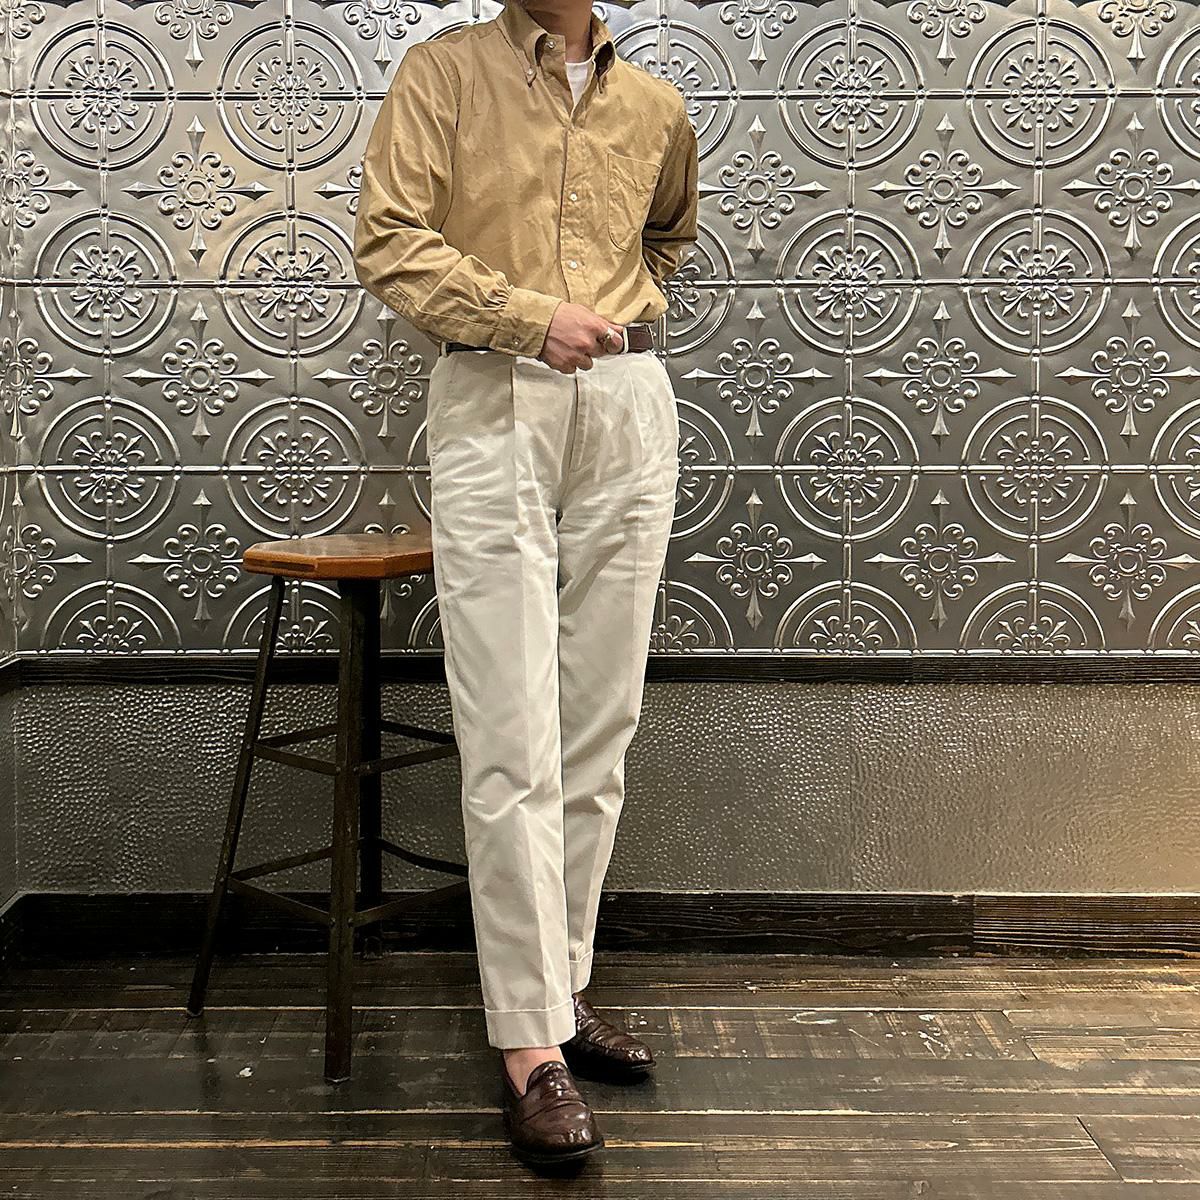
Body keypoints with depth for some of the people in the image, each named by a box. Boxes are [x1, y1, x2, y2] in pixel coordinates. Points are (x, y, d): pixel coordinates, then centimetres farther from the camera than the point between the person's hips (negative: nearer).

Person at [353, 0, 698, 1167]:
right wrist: (530, 316, -12)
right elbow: (387, 239, -4)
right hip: (492, 408, -4)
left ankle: (563, 985, 18)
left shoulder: (655, 106, 15)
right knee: (512, 743, -8)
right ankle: (528, 1039, -3)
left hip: (628, 406, 4)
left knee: (600, 727, 5)